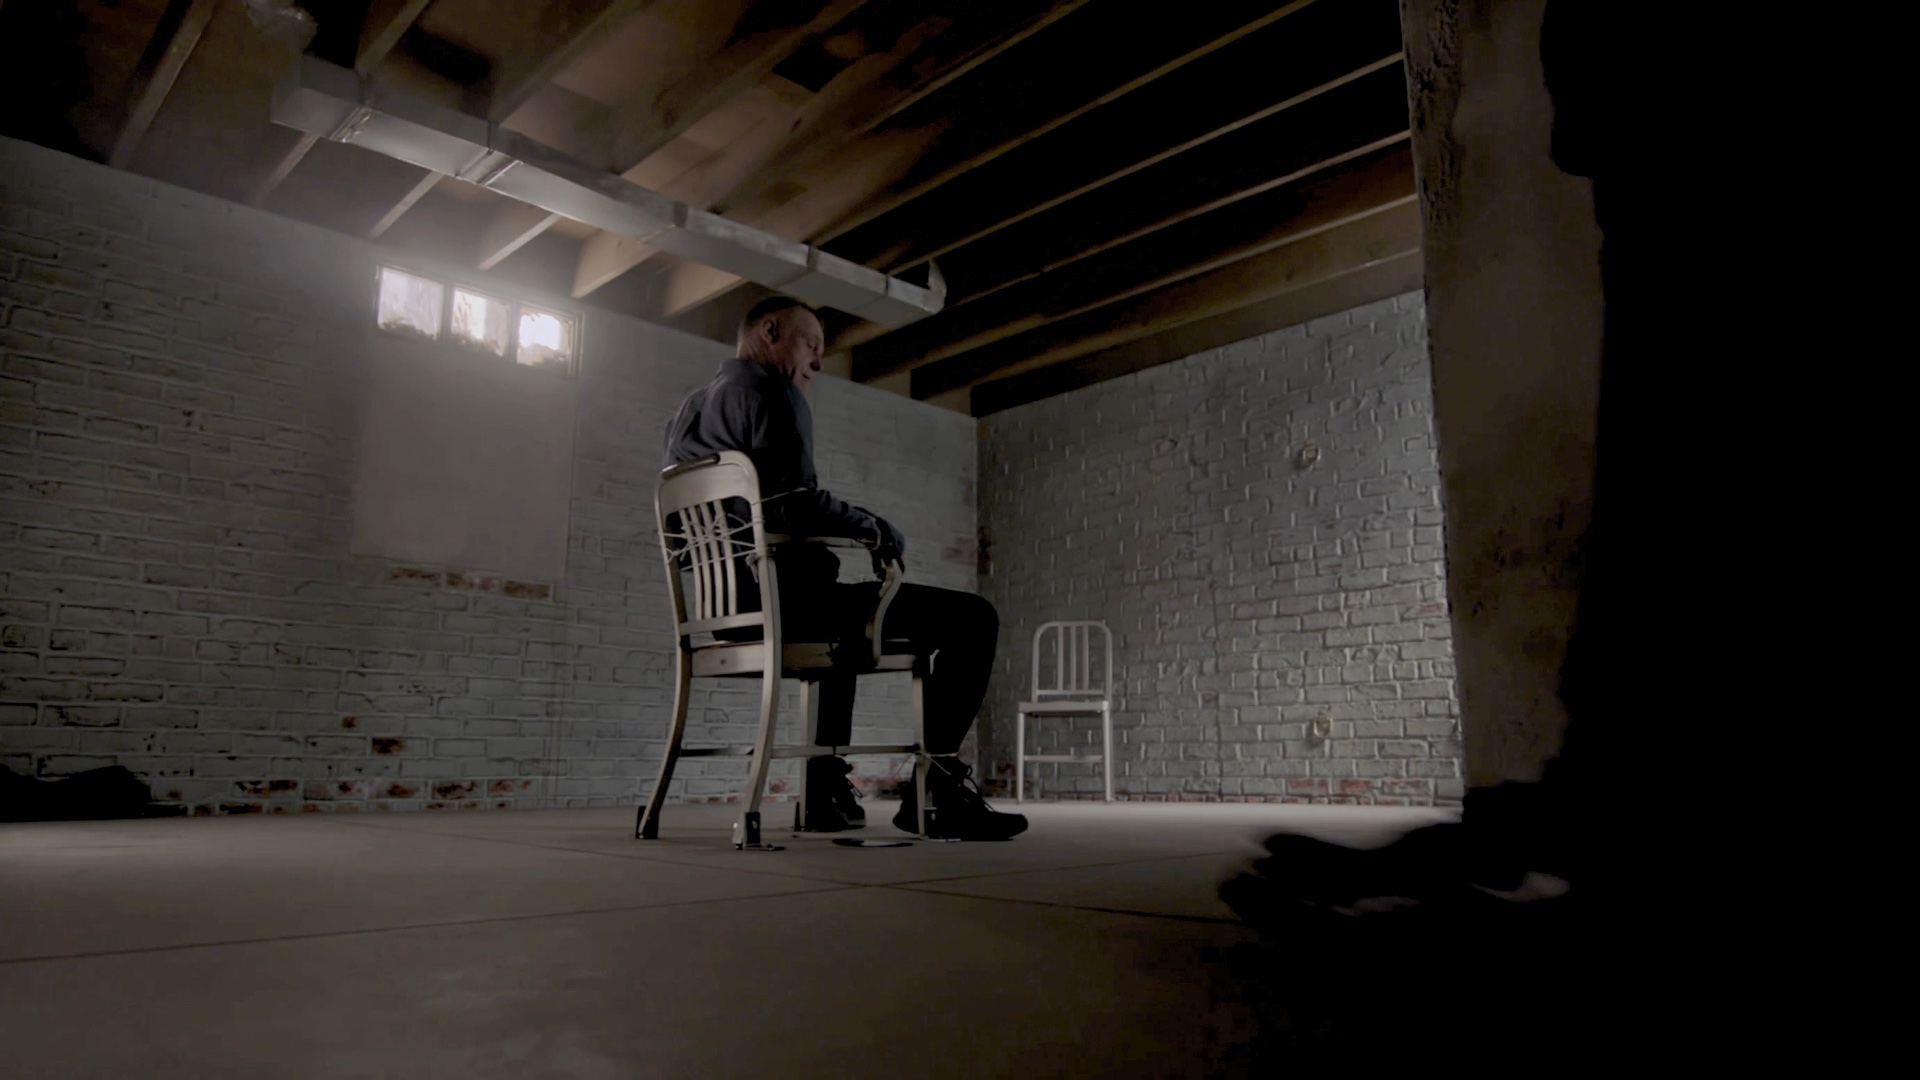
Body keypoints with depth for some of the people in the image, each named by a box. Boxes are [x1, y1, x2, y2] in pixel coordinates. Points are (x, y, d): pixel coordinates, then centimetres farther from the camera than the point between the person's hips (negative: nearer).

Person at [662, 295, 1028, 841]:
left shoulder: (688, 409, 21)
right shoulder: (771, 391, -6)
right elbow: (797, 504, -20)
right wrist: (877, 529, -4)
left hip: (728, 609, 10)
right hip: (786, 599, -9)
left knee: (840, 605, 40)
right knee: (972, 618, -5)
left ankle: (827, 784, 34)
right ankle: (936, 787, -6)